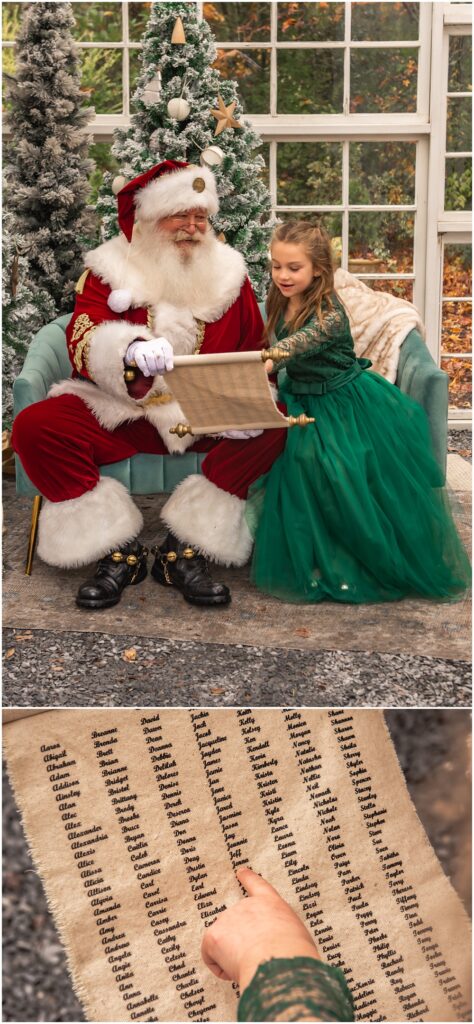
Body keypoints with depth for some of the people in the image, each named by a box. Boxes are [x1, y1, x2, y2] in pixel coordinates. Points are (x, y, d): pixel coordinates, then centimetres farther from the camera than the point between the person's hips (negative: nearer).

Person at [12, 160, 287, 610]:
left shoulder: (227, 272, 7)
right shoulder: (110, 268, 1)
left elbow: (256, 354, 8)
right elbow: (81, 341, -16)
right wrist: (130, 352, -39)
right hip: (117, 412, -1)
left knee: (273, 423, -27)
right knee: (34, 427, -25)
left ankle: (184, 551, -20)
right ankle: (118, 551, -16)